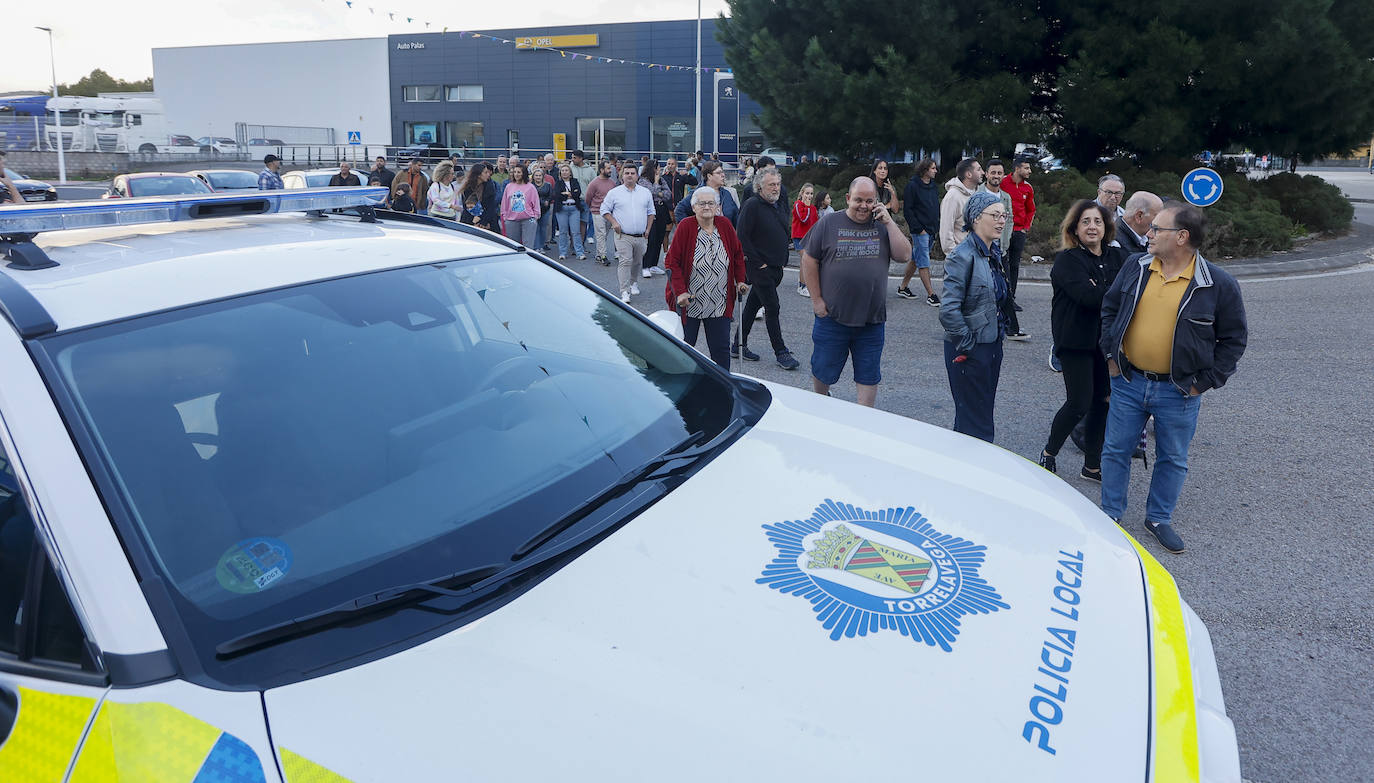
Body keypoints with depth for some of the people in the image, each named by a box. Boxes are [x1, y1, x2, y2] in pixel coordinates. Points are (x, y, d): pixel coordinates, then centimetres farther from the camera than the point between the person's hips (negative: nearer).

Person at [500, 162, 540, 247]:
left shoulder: (531, 187, 2)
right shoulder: (509, 186, 10)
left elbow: (536, 203, 5)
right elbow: (504, 203, 14)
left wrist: (535, 217, -1)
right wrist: (504, 217, 8)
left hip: (528, 220, -3)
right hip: (511, 220, 3)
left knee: (528, 246, -8)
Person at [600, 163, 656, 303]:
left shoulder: (646, 192, 11)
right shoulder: (614, 193, 2)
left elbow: (650, 212, 17)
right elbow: (604, 210, 6)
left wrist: (648, 229, 7)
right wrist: (613, 222, -8)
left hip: (641, 237, 3)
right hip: (623, 236, -3)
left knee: (637, 262, 13)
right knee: (625, 261, -14)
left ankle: (633, 283, 37)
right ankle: (625, 292, -15)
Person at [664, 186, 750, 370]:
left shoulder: (725, 225, 2)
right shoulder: (685, 227, -9)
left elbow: (738, 254, 15)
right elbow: (672, 261, -9)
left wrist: (740, 281, 6)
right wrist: (680, 292, -17)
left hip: (720, 305, 3)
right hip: (689, 303, -3)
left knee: (721, 348, 5)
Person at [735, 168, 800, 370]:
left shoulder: (779, 206, 13)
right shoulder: (752, 206, -12)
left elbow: (785, 234, 23)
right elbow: (743, 238, -16)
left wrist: (784, 260, 14)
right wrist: (758, 263, -16)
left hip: (776, 268, 8)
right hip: (760, 268, -8)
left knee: (753, 305, 14)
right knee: (772, 308, -7)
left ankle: (738, 345, 23)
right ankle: (781, 353, -1)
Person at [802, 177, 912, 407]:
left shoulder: (883, 226, 5)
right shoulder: (829, 224, -2)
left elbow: (904, 254, -6)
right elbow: (809, 260, 0)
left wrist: (889, 222, -10)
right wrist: (816, 299, -4)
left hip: (872, 318, 2)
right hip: (832, 316, -1)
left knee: (869, 375, 8)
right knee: (823, 370, 11)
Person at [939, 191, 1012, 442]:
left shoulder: (994, 253, 9)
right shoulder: (963, 256, -18)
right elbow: (948, 309, -25)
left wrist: (1000, 335, 14)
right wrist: (967, 345, -19)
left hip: (992, 345, 9)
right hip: (969, 351, -9)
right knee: (975, 423, -1)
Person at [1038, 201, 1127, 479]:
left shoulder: (1118, 256, 9)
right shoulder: (1068, 260, -8)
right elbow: (1088, 296, -22)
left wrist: (1101, 290, -17)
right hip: (1076, 341, -5)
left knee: (1103, 403, 8)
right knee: (1079, 404, -7)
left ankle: (1092, 466, 21)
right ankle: (1049, 452, 17)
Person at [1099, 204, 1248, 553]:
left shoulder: (1219, 284, -11)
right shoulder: (1136, 267, -3)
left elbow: (1234, 338, -3)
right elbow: (1109, 307, 11)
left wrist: (1204, 381, -7)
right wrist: (1111, 354, 3)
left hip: (1178, 392, -2)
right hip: (1128, 382, 2)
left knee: (1173, 459, 13)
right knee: (1116, 450, 11)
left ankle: (1159, 518, 32)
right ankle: (1110, 514, 28)